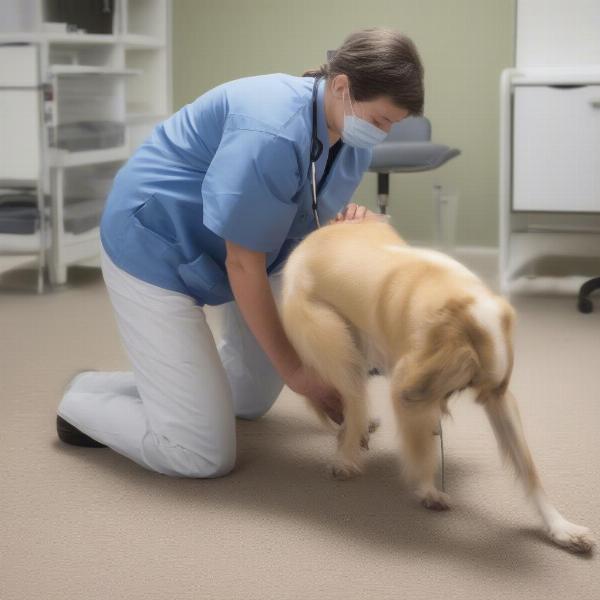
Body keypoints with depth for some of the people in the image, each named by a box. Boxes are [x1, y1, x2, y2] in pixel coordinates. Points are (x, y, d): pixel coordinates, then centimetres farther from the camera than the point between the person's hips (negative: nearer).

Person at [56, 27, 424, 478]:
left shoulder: (354, 139, -7)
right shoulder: (271, 135, -34)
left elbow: (310, 229, 5)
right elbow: (243, 265, -27)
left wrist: (348, 227, -20)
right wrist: (292, 368, -17)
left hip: (222, 248, 9)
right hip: (153, 248, -9)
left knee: (254, 400, 22)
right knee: (206, 457, -10)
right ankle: (87, 399, 11)